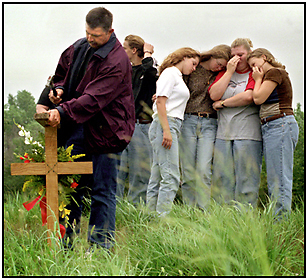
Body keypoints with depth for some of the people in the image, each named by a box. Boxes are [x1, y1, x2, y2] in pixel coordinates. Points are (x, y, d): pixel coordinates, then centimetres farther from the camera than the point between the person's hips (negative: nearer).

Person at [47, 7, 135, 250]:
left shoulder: (117, 62, -18)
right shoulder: (80, 47, 7)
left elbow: (94, 99, -26)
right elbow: (63, 70, 25)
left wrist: (63, 111, -34)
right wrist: (59, 88, 4)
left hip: (106, 131, -8)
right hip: (80, 128, 8)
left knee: (103, 191, -1)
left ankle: (101, 245, 6)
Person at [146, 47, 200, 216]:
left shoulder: (178, 77, 25)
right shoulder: (170, 72, -2)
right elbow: (160, 101, -12)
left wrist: (169, 130, 9)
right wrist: (166, 130, -19)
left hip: (172, 126, 10)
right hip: (164, 125, -10)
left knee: (158, 176, 7)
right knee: (171, 176, -14)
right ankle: (163, 219, -17)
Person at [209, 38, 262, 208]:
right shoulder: (224, 73, 19)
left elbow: (249, 97, -13)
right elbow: (214, 94, 3)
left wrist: (222, 103, -1)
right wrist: (229, 71, 0)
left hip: (247, 135, -5)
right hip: (224, 135, 5)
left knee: (246, 179, -6)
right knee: (222, 179, 2)